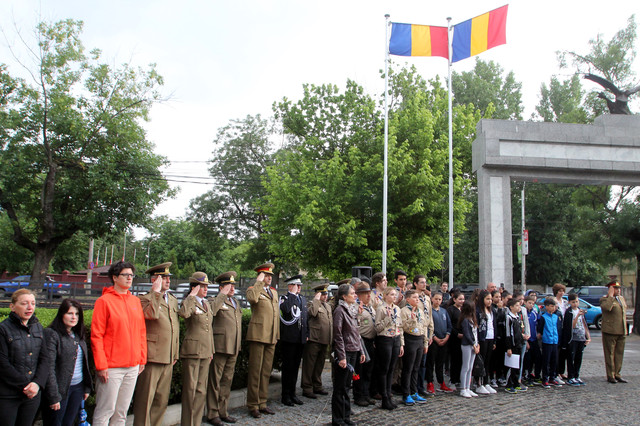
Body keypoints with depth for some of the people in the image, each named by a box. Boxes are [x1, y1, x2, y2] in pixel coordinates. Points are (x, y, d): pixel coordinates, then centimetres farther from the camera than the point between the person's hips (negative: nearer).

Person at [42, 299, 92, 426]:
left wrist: (87, 387, 13)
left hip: (78, 387, 6)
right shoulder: (51, 334, -11)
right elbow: (49, 367, -15)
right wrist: (53, 396, -18)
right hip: (61, 389, -6)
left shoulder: (79, 335, 11)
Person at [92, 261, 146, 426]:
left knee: (122, 412, 12)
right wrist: (101, 365, -13)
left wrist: (142, 359, 10)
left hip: (133, 366, 6)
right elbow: (96, 335, -9)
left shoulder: (136, 301, 11)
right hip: (111, 367, -5)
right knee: (105, 411, 0)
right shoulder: (104, 301, -6)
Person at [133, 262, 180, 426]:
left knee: (162, 400, 14)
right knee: (145, 399, 1)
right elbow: (152, 313, -31)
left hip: (168, 358, 7)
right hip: (151, 357, -7)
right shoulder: (145, 299, -7)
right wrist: (156, 291, -23)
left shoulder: (173, 300, 15)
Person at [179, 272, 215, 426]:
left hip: (205, 351, 7)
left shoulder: (207, 303, 15)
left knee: (201, 390, 12)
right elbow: (183, 313, -34)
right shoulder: (190, 302, -8)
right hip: (192, 351, -7)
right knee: (190, 389, -1)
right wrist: (192, 295, -23)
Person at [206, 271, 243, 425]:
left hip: (233, 348, 8)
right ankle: (213, 414, 11)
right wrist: (222, 295, -22)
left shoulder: (236, 302, 18)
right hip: (220, 347, -7)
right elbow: (211, 311, -30)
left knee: (227, 381, 14)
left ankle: (223, 412, 23)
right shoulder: (217, 301, -6)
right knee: (215, 381, 1)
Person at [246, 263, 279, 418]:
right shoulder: (253, 289, -3)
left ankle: (262, 403, 21)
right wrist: (259, 282, -16)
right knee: (255, 371, -1)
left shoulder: (274, 292, 18)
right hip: (258, 335, -7)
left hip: (271, 337, 7)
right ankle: (253, 405, 8)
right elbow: (252, 298, -29)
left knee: (266, 371, 12)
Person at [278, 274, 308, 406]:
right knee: (288, 367, 0)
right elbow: (286, 309, -26)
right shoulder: (284, 298, -4)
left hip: (300, 339, 6)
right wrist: (293, 294, -17)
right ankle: (286, 396, 9)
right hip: (288, 338, -6)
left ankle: (292, 394, 21)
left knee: (295, 367, 12)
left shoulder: (303, 299, 17)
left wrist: (307, 334, 15)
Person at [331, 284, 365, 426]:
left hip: (353, 352, 8)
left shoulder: (353, 310, 12)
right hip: (344, 352, -8)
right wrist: (342, 357, -18)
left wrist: (360, 351, 15)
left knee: (346, 386, 14)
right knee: (340, 388, 1)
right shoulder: (339, 310, -12)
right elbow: (338, 335, -15)